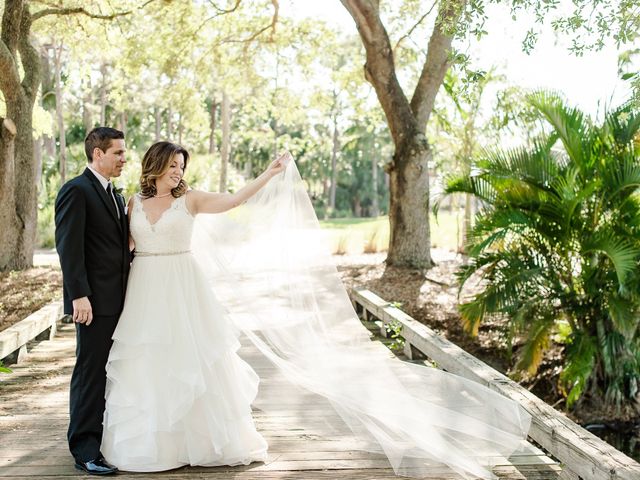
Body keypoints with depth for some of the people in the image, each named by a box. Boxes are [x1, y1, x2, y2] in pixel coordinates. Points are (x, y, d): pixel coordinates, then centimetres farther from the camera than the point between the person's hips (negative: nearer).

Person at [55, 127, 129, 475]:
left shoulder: (115, 195, 19)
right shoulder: (76, 191, -9)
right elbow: (68, 247, -16)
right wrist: (79, 296, -21)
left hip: (119, 299, 8)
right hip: (95, 300, -8)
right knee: (90, 372, -3)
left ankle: (108, 439, 21)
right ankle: (84, 449, 4)